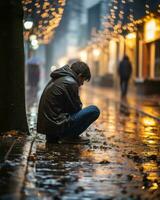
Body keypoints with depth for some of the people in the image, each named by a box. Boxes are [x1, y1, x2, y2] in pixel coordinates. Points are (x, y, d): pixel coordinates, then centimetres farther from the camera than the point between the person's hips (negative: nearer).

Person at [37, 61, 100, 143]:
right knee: (94, 110, -9)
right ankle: (71, 136, -3)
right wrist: (79, 105, 16)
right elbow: (77, 108, -3)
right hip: (56, 126, -9)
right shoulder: (70, 83, -12)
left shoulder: (57, 79, 16)